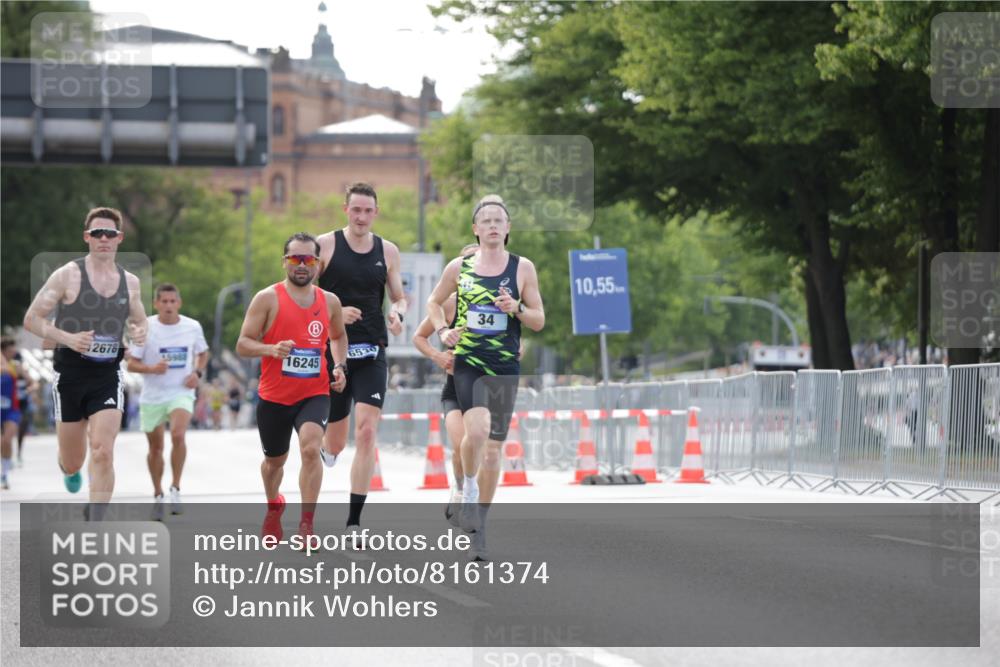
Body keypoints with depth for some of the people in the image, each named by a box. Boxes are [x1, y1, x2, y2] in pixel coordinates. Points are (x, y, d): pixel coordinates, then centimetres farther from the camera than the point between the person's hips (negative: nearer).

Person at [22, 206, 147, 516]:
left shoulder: (130, 282, 6)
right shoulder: (68, 275, -6)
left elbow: (140, 322, 21)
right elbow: (31, 319, -5)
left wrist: (140, 333, -4)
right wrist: (68, 339, -20)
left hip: (108, 376, 1)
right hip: (70, 373, -1)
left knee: (103, 453, -15)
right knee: (73, 461, 10)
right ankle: (69, 469, 49)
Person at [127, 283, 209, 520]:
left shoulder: (192, 327, -3)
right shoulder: (145, 328, -8)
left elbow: (203, 353, 16)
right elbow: (131, 364, -4)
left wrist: (198, 372, -3)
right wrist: (152, 369, -23)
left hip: (181, 393, -1)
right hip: (152, 396, 1)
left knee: (178, 435, -26)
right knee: (155, 448, 11)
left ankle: (176, 489, -12)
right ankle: (158, 495, 32)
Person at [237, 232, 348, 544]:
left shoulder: (329, 302, 4)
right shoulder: (267, 299, -7)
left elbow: (338, 336, 24)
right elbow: (242, 345, -9)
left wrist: (339, 367, 7)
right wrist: (271, 349, -27)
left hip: (314, 394, 0)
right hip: (274, 396, 0)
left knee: (310, 449, -25)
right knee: (275, 460, 17)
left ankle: (307, 524, -20)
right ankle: (274, 506, 50)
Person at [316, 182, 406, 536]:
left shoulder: (388, 251, 6)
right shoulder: (326, 245, -2)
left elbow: (399, 298, 15)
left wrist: (397, 313, -8)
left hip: (372, 354, 1)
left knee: (366, 432, -14)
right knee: (335, 443, 5)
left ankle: (353, 522, -10)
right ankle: (322, 450, 45)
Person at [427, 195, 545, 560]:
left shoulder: (522, 268, 3)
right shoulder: (459, 267, 4)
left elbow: (539, 320, 6)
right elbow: (434, 302, 19)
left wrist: (516, 310, -13)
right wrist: (442, 330, 1)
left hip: (505, 367, 1)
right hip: (467, 363, -1)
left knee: (492, 449, 5)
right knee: (477, 429, -27)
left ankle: (478, 530, 16)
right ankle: (468, 487, 1)